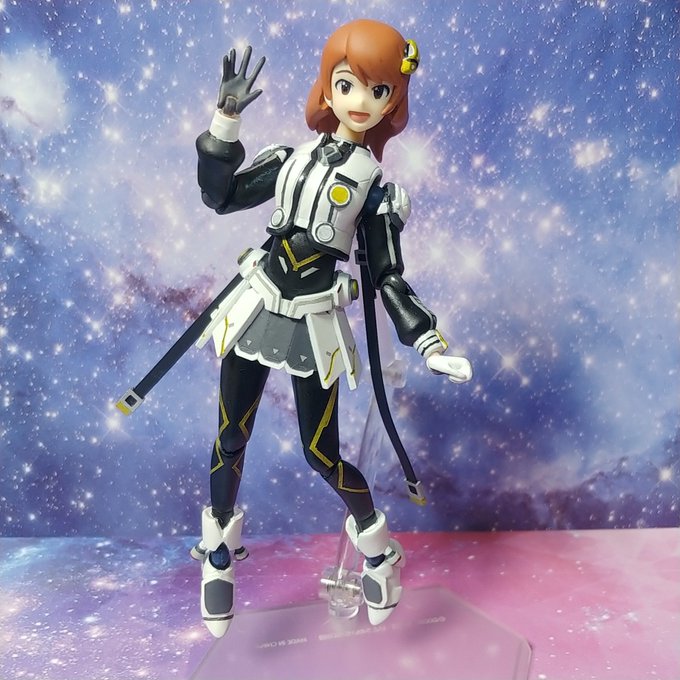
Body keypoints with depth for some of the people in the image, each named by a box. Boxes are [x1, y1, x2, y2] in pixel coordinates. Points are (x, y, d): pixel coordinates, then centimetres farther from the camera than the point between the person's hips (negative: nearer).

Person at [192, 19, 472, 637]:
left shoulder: (377, 190, -1)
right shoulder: (291, 159, 4)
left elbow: (388, 278, -1)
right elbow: (220, 196, 2)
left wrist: (430, 344, -10)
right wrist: (227, 119, -7)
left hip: (314, 329, -2)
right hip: (254, 312, 3)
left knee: (321, 453, 3)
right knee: (231, 440, 8)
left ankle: (375, 541, 33)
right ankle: (219, 547, 34)